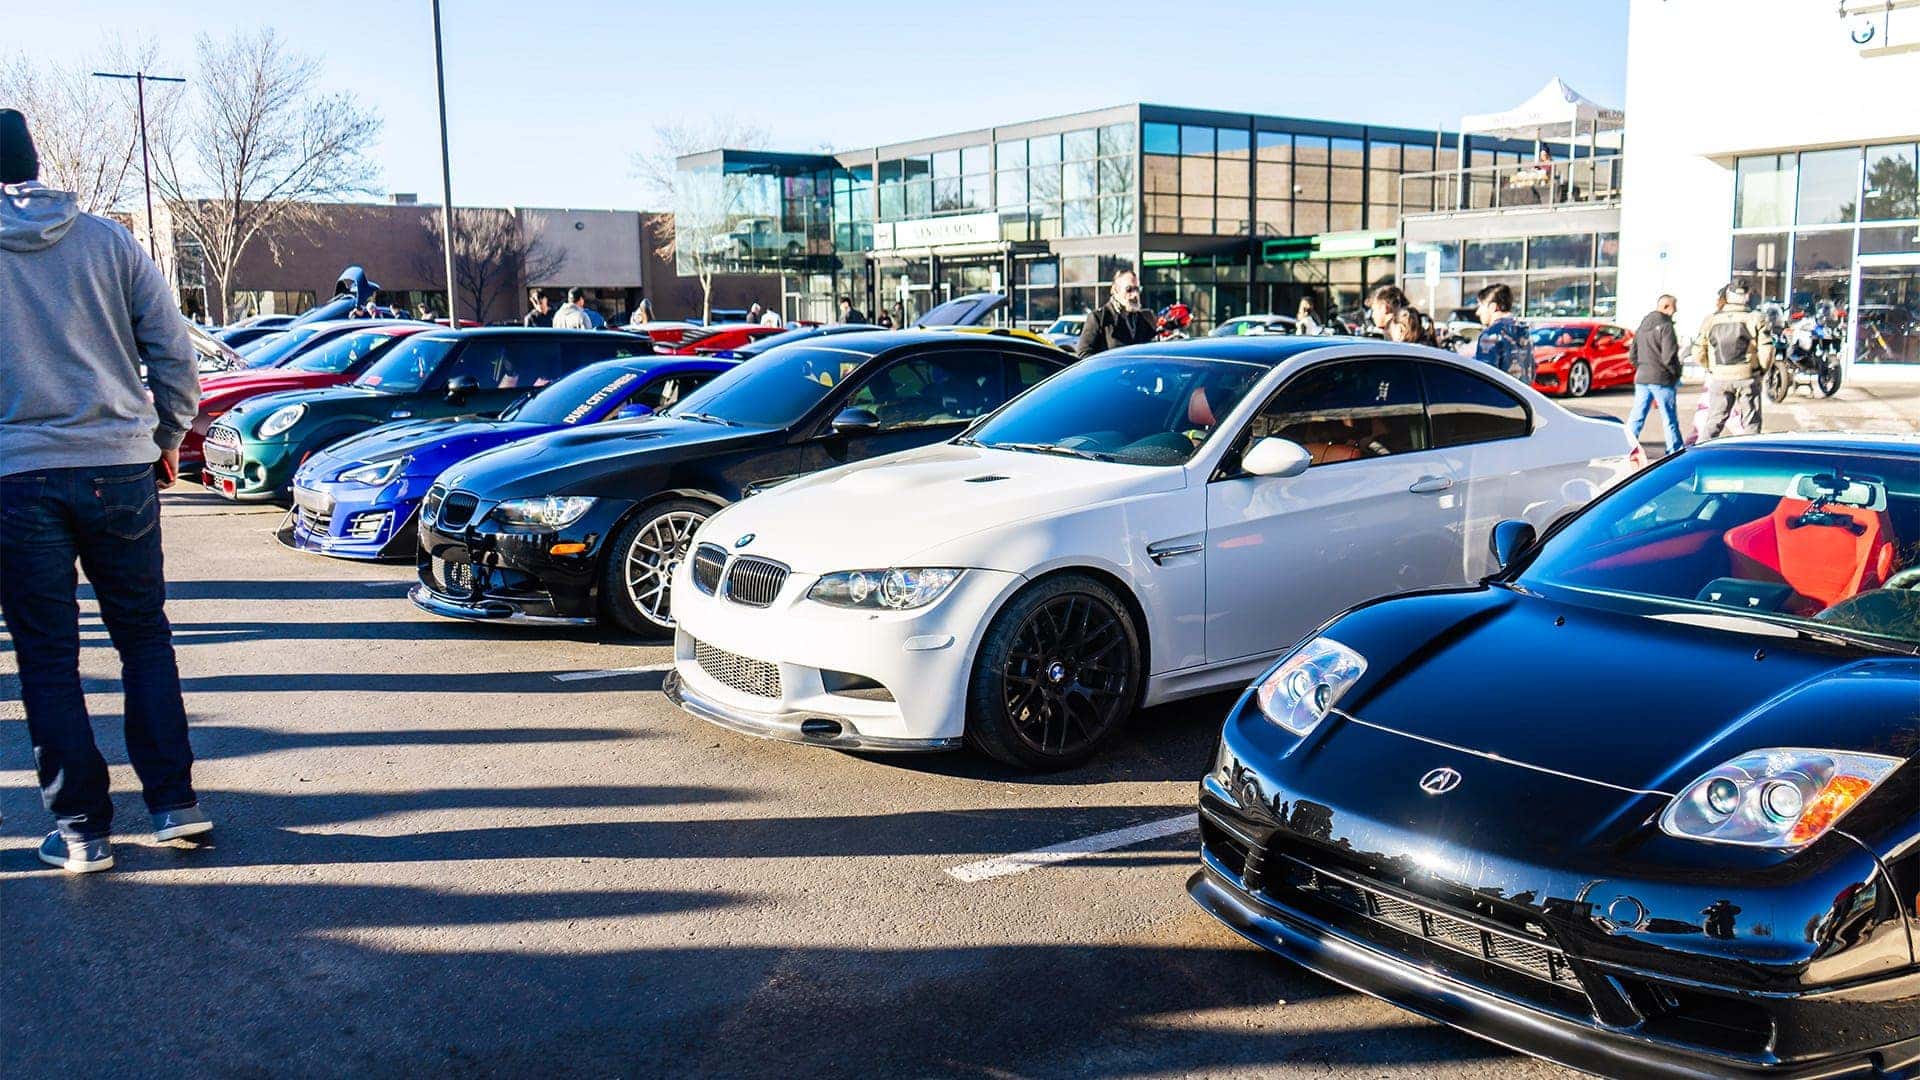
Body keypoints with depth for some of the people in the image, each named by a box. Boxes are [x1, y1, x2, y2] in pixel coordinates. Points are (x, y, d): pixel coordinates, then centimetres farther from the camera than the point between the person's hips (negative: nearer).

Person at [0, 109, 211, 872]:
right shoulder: (106, 239, 3)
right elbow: (172, 347, 2)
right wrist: (169, 435, 15)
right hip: (120, 468, 2)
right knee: (144, 636, 13)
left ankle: (80, 827, 9)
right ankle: (174, 802, 12)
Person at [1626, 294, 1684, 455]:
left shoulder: (1642, 326, 13)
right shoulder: (1665, 326, -11)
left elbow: (1632, 355, 15)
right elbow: (1668, 356, -17)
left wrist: (1642, 368, 17)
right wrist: (1676, 374, -3)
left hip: (1641, 378, 7)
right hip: (1662, 379, -7)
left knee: (1636, 416, 7)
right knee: (1670, 419, 1)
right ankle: (1676, 451, 6)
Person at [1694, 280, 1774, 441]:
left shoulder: (1711, 320, 3)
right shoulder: (1756, 319, -4)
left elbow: (1698, 354, 3)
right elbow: (1766, 351, -9)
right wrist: (1761, 372, 8)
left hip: (1719, 379, 2)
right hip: (1747, 378, -2)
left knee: (1714, 422, 9)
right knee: (1751, 423, 7)